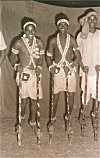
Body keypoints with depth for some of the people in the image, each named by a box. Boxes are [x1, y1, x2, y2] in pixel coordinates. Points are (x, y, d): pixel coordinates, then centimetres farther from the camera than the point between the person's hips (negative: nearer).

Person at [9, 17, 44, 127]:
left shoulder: (39, 43, 2)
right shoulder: (19, 43, -6)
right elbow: (12, 57, 5)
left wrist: (39, 67, -4)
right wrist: (16, 66, -10)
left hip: (35, 74, 3)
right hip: (23, 74, -2)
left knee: (34, 99, 6)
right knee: (24, 99, 0)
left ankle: (33, 121, 20)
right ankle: (21, 117, 25)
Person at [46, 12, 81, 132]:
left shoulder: (72, 40, -1)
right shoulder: (53, 40, 0)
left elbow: (78, 57, -1)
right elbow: (48, 56, 7)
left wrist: (70, 67, -12)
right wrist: (51, 67, -8)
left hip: (70, 70, 1)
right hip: (57, 70, 0)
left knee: (71, 95, 3)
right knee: (55, 96, 2)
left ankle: (68, 116, 19)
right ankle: (53, 117, 16)